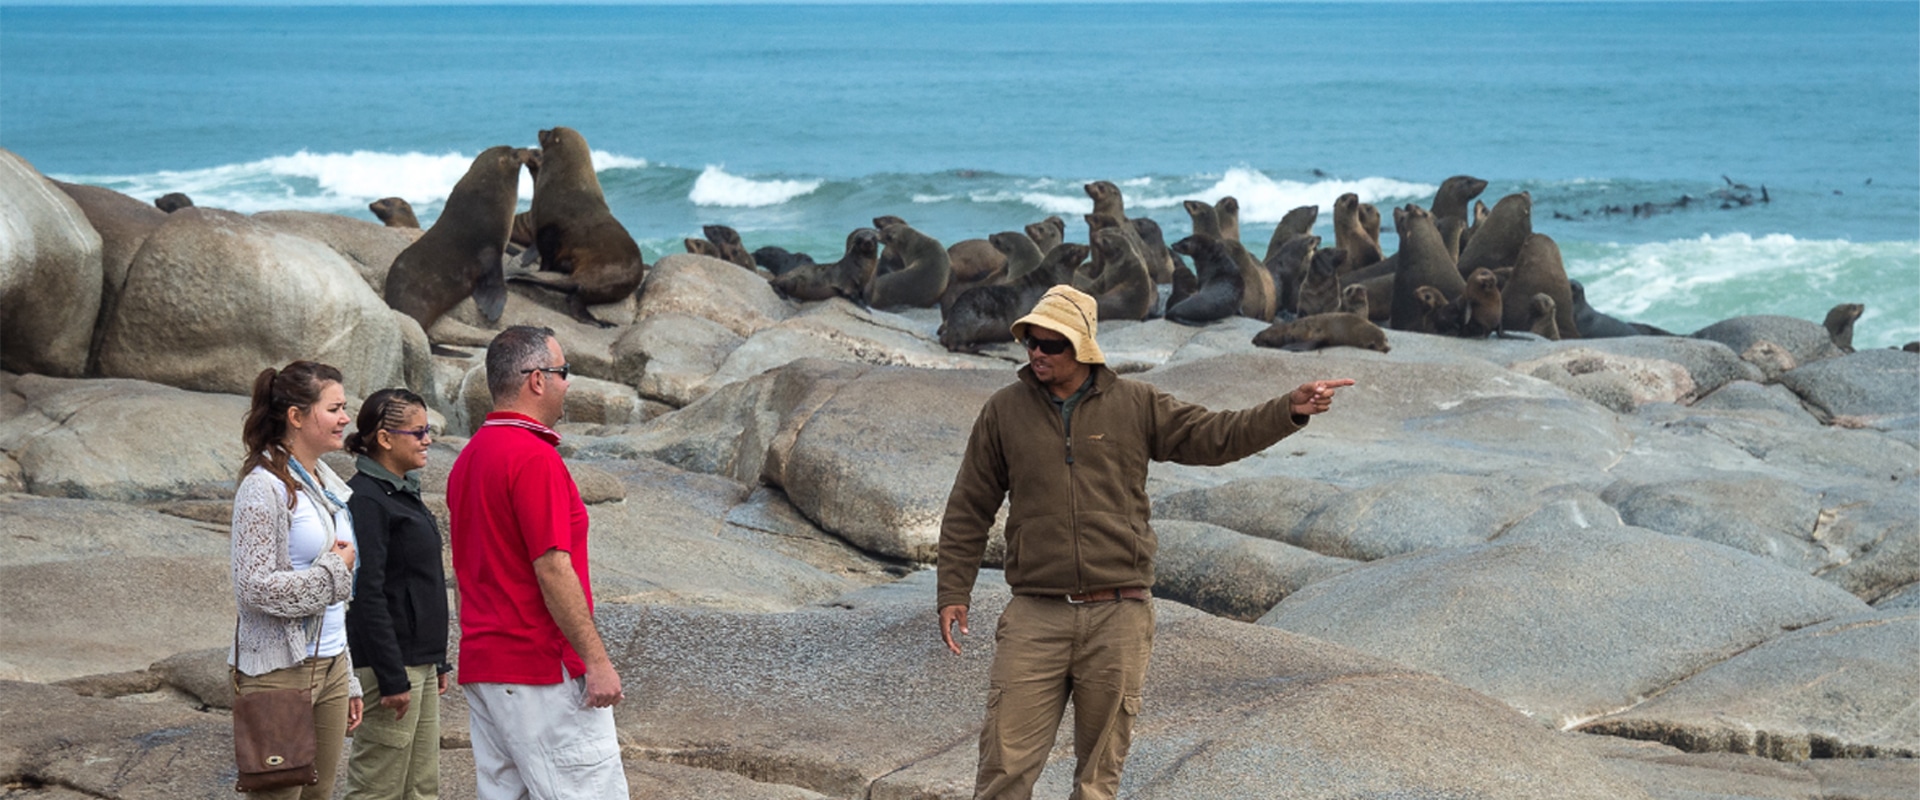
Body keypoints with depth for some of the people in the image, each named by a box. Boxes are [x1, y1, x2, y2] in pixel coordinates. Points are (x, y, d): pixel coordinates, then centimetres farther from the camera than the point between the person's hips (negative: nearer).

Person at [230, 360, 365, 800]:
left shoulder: (325, 483, 15)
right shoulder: (264, 488, -12)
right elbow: (254, 587, -20)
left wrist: (348, 680, 20)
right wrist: (334, 570, -10)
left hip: (329, 665, 8)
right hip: (281, 669, -8)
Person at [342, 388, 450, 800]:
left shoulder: (404, 492, 14)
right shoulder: (365, 499, -16)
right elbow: (367, 594, -21)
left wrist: (437, 662, 20)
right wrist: (392, 678, -22)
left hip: (419, 666, 10)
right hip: (390, 665, -10)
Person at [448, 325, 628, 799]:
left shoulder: (470, 457, 14)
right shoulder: (535, 457, -15)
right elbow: (552, 569, -20)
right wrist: (596, 660, -17)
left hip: (481, 666, 10)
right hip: (544, 671, -10)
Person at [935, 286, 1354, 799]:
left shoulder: (1136, 405, 5)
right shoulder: (1005, 411, 5)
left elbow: (1216, 436, 5)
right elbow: (968, 510, 10)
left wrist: (1289, 411, -9)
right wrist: (954, 593, 6)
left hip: (1118, 617, 1)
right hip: (1036, 617, -1)